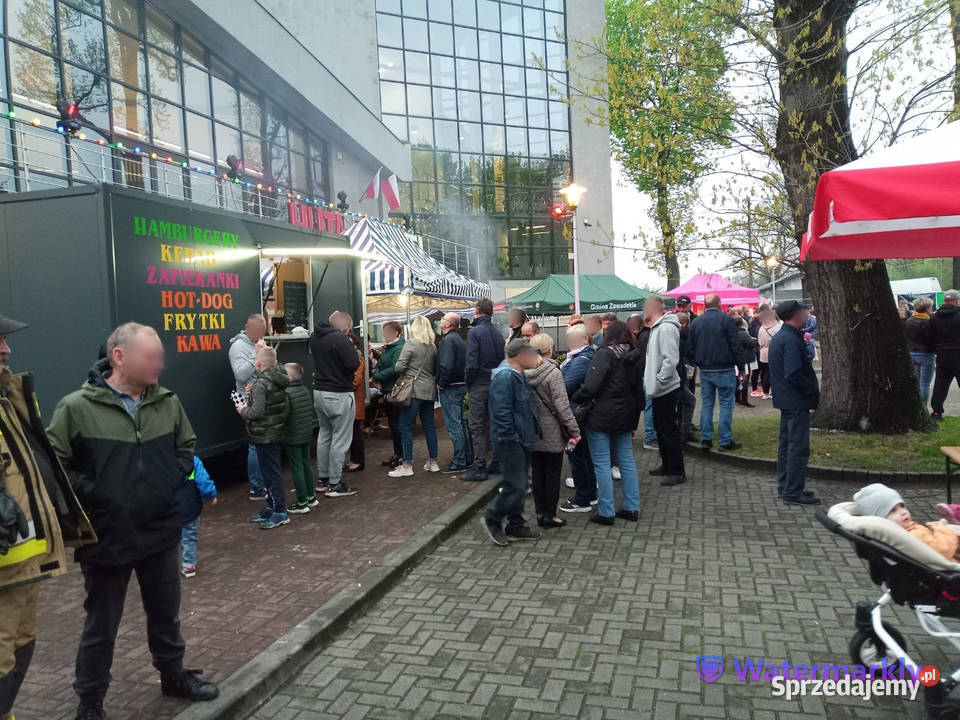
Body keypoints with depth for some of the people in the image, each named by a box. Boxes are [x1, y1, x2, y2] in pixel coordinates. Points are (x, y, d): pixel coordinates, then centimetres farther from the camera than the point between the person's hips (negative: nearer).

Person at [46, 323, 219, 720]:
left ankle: (173, 676, 43)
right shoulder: (77, 407, -15)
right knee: (101, 626, 14)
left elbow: (187, 446, 14)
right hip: (106, 538, -4)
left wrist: (174, 477, -1)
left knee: (166, 614, 21)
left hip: (162, 532, 4)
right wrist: (91, 494, -17)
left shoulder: (168, 402, 0)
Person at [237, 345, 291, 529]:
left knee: (271, 474, -2)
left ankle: (280, 513, 5)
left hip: (265, 437, -9)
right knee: (273, 472, 18)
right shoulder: (280, 382, 7)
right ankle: (271, 507, 29)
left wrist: (243, 410, -4)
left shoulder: (261, 384, -19)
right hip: (277, 433, 9)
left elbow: (257, 412, -25)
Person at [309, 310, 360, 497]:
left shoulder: (315, 337, 5)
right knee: (340, 439, 0)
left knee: (324, 434, 19)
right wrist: (351, 349, -3)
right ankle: (334, 485, 5)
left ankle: (322, 479, 27)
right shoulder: (340, 338, -21)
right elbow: (353, 364, -20)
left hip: (319, 392, 9)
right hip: (339, 395, -9)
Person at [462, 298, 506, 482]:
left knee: (477, 427, -1)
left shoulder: (475, 332, -13)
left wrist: (468, 381, -6)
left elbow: (471, 362, -19)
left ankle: (479, 468, -1)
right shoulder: (498, 333, 7)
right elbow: (503, 360, 7)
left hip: (479, 384, -6)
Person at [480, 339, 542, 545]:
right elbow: (502, 412, -23)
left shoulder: (517, 375, 14)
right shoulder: (504, 377, -19)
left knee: (520, 484, 15)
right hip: (510, 441, -10)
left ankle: (516, 525, 25)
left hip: (521, 440, 10)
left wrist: (529, 435, 19)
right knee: (515, 485, -6)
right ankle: (492, 519, 12)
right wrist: (511, 438, -21)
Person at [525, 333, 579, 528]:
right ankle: (550, 514, 12)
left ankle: (540, 512, 20)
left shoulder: (523, 372, -2)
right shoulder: (553, 373, -16)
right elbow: (562, 405, -17)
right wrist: (574, 430, -11)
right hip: (552, 433, -5)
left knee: (537, 472, 13)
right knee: (553, 472, 7)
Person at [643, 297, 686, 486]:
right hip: (657, 390, 10)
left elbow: (671, 359, -24)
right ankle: (667, 465, 31)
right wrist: (651, 380, 13)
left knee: (669, 430, -2)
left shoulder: (666, 328, -18)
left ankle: (678, 471, 7)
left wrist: (659, 380, -20)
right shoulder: (657, 327, 13)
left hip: (665, 389, -10)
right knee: (661, 429, 18)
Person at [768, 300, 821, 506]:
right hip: (796, 401, -10)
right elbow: (794, 374, -24)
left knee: (787, 443, 16)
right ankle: (793, 492, 1)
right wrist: (814, 390, -14)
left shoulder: (778, 337, 12)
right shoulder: (791, 340, -19)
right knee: (798, 447, -4)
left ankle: (784, 487, 25)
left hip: (785, 399, 10)